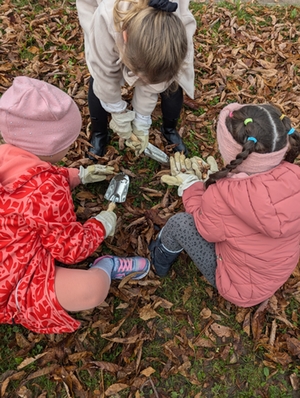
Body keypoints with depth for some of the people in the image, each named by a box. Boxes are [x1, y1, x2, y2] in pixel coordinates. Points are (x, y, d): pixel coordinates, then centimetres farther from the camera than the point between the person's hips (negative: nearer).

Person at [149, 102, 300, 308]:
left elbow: (208, 230, -14)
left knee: (180, 222, -7)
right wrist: (209, 180, 1)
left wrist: (190, 185, -4)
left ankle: (161, 260, 27)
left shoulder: (221, 196, -36)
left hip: (241, 287, -5)